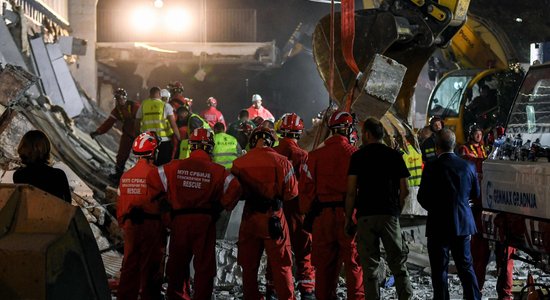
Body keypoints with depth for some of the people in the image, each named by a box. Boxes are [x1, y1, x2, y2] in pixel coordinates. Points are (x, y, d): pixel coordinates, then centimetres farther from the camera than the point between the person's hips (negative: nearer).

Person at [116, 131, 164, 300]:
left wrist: (123, 223, 21)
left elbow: (120, 204, 9)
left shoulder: (125, 176, 5)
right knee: (150, 266, 3)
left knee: (130, 263, 13)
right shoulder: (154, 173, -13)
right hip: (151, 224, -5)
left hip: (130, 224, 5)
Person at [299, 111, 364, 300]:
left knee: (324, 263, 11)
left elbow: (306, 187, 3)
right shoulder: (354, 154, -6)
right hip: (349, 213, -3)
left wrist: (307, 213, 12)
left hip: (323, 214, 3)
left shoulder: (315, 155, 2)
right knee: (354, 262, 4)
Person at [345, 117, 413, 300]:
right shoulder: (395, 155, 6)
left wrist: (348, 218, 3)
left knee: (370, 265, 3)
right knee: (398, 262, 8)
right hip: (390, 215, 2)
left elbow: (351, 191, -4)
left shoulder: (358, 156, 0)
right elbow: (405, 190, 5)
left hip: (366, 215, -2)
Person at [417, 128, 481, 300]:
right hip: (463, 224, 4)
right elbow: (476, 193, 10)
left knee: (439, 270, 4)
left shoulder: (431, 168, -15)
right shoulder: (468, 166, -2)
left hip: (439, 225, -4)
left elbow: (422, 197, -8)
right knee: (466, 266, 14)